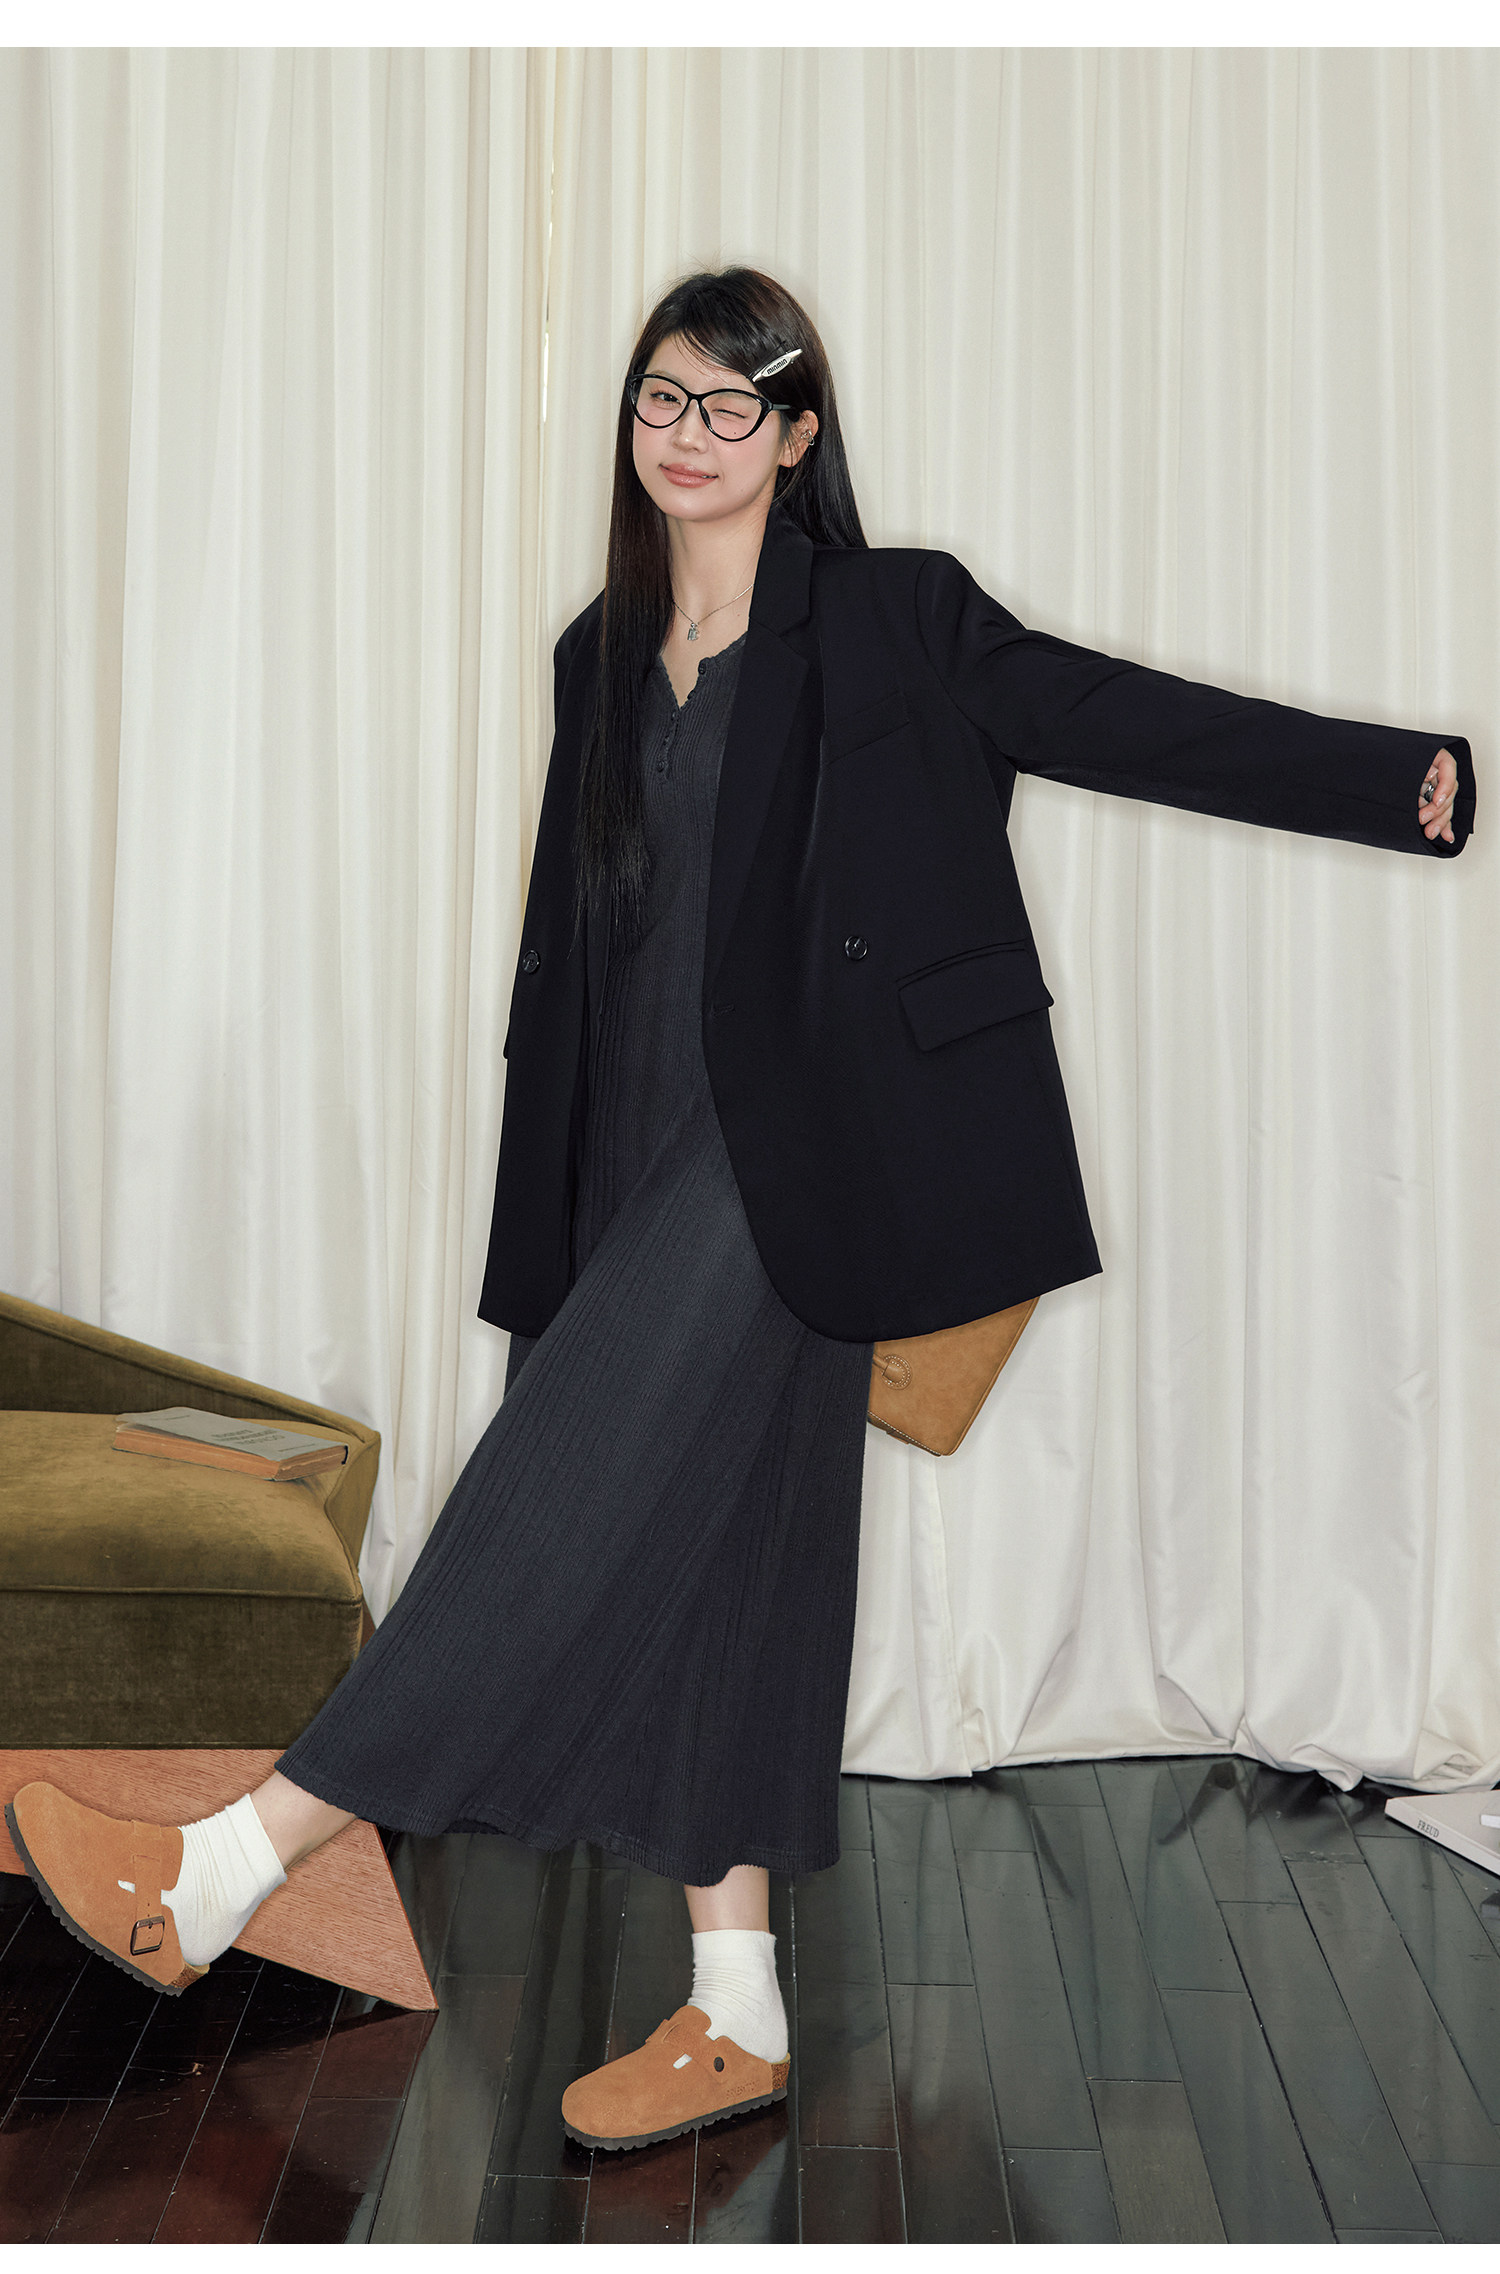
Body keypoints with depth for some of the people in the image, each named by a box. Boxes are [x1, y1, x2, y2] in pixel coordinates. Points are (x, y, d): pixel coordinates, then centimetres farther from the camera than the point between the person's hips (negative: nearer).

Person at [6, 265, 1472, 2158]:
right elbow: (568, 942, 17)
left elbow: (1129, 719, -2)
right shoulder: (604, 655, 16)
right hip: (648, 1153, 6)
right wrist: (542, 1208, 13)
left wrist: (1407, 778, -10)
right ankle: (735, 2012, 14)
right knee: (712, 1536, 6)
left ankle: (228, 1877, -11)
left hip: (802, 1149, -6)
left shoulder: (893, 620, 0)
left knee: (584, 1489, -14)